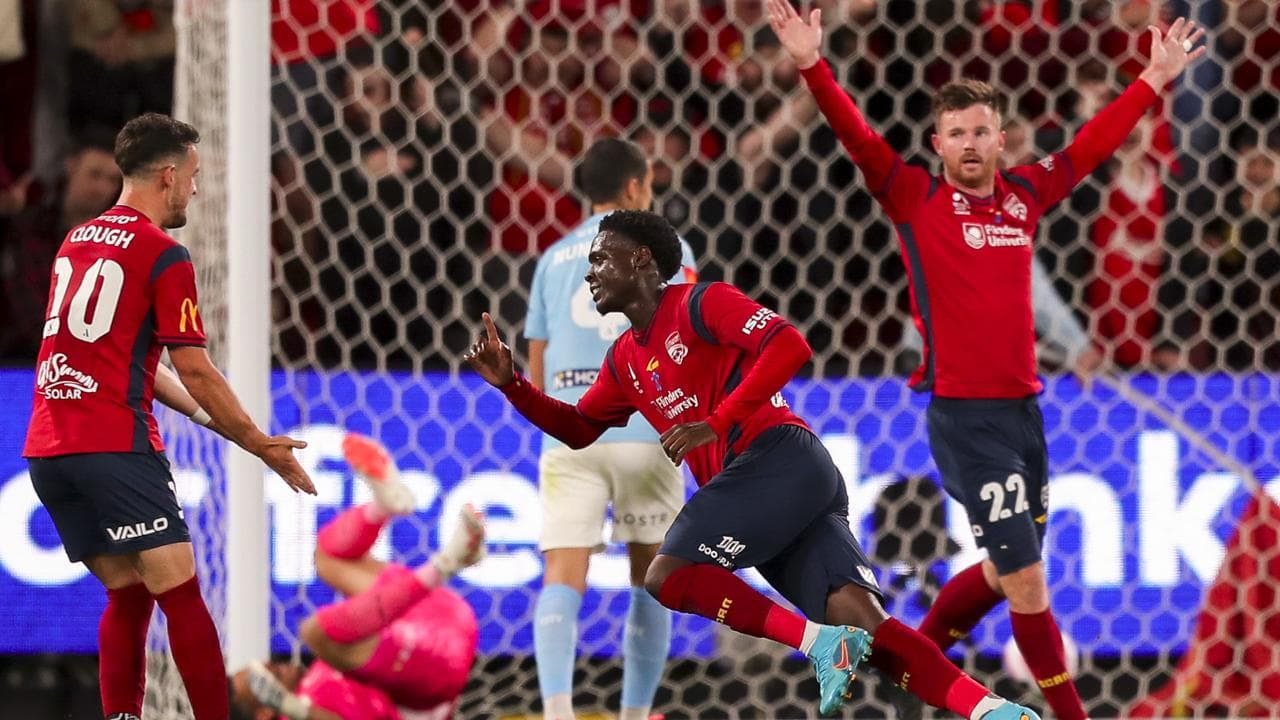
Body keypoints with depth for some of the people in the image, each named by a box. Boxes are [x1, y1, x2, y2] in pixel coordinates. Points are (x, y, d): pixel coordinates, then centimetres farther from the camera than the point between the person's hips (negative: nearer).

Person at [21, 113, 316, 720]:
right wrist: (260, 445, 4)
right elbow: (196, 373, -7)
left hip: (46, 450, 8)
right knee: (180, 595, -6)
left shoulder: (77, 240, 18)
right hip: (115, 445, -8)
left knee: (127, 595, 14)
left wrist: (201, 414, 31)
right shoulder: (164, 256, -6)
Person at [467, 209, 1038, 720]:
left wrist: (715, 424, -16)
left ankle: (820, 641, -23)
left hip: (780, 460, -8)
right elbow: (579, 430, 35)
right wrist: (511, 384, 21)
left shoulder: (700, 304, 0)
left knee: (666, 578, -17)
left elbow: (790, 346, -12)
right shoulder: (625, 360, 26)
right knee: (863, 624, -12)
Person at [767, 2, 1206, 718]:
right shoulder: (917, 199, -5)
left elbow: (1091, 145, 20)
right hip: (964, 416, -6)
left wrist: (1156, 78, 25)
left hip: (1023, 409, 6)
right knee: (1026, 576, -6)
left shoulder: (1024, 195, 8)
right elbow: (859, 138, -16)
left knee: (1005, 572, 17)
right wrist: (813, 66, -30)